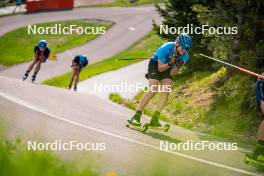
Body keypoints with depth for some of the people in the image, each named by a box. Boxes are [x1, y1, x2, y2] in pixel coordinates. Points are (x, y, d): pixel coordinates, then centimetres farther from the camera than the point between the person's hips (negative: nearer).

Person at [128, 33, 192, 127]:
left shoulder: (185, 56, -20)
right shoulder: (165, 48, -34)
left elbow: (172, 73, -16)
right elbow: (160, 68, -25)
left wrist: (178, 66, -35)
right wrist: (170, 63, -41)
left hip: (168, 67, 4)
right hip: (156, 64, -4)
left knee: (166, 91, -17)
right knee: (153, 90, -22)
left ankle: (155, 119, -14)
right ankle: (136, 116, -16)